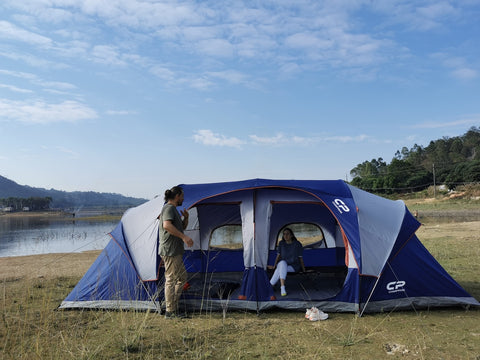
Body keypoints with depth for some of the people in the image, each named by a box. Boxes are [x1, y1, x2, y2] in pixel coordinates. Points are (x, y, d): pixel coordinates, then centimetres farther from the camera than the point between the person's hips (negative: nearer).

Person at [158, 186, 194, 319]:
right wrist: (183, 237, -27)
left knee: (182, 277, 15)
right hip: (169, 250, -11)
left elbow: (181, 227, 27)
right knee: (171, 279, -5)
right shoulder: (169, 208, -11)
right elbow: (167, 225, -28)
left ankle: (174, 307, 20)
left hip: (175, 251, 11)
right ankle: (170, 311, 2)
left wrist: (186, 218, 8)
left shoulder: (174, 209, 21)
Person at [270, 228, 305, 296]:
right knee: (282, 263, -37)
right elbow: (278, 255, 8)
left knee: (279, 270, -34)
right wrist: (275, 265, -5)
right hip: (283, 264, 3)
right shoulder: (281, 243, 3)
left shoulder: (297, 244, -7)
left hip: (294, 267, -3)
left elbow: (301, 258, -2)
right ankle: (282, 288, -43)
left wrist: (303, 269, -3)